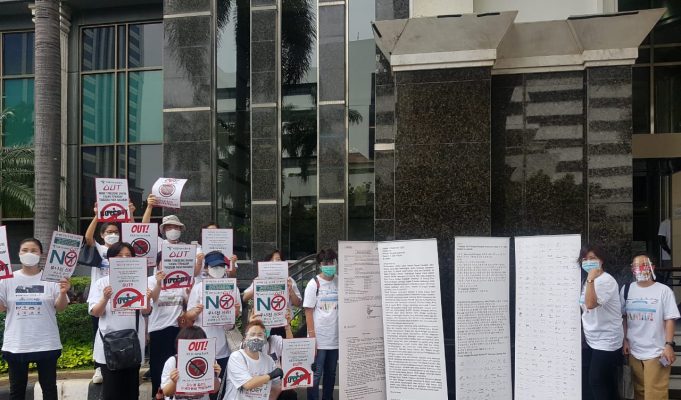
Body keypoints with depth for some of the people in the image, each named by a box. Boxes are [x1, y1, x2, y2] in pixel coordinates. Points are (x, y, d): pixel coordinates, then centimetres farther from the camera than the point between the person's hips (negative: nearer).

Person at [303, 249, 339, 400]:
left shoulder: (339, 283, 4)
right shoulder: (314, 284, -6)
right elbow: (308, 312, -7)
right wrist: (312, 336, -12)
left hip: (335, 338, 4)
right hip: (319, 338, -4)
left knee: (331, 373, 13)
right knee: (316, 374, -1)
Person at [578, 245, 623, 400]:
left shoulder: (606, 280, -18)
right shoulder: (587, 281, 10)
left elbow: (591, 304, -31)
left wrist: (590, 279, -31)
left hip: (606, 341, -8)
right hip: (592, 340, 8)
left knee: (596, 382, -5)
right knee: (606, 384, 15)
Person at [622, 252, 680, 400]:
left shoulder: (663, 290, -8)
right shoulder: (626, 289, 4)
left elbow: (669, 319, -7)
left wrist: (669, 345, -12)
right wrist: (625, 340, 7)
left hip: (656, 352, -4)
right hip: (634, 351, 4)